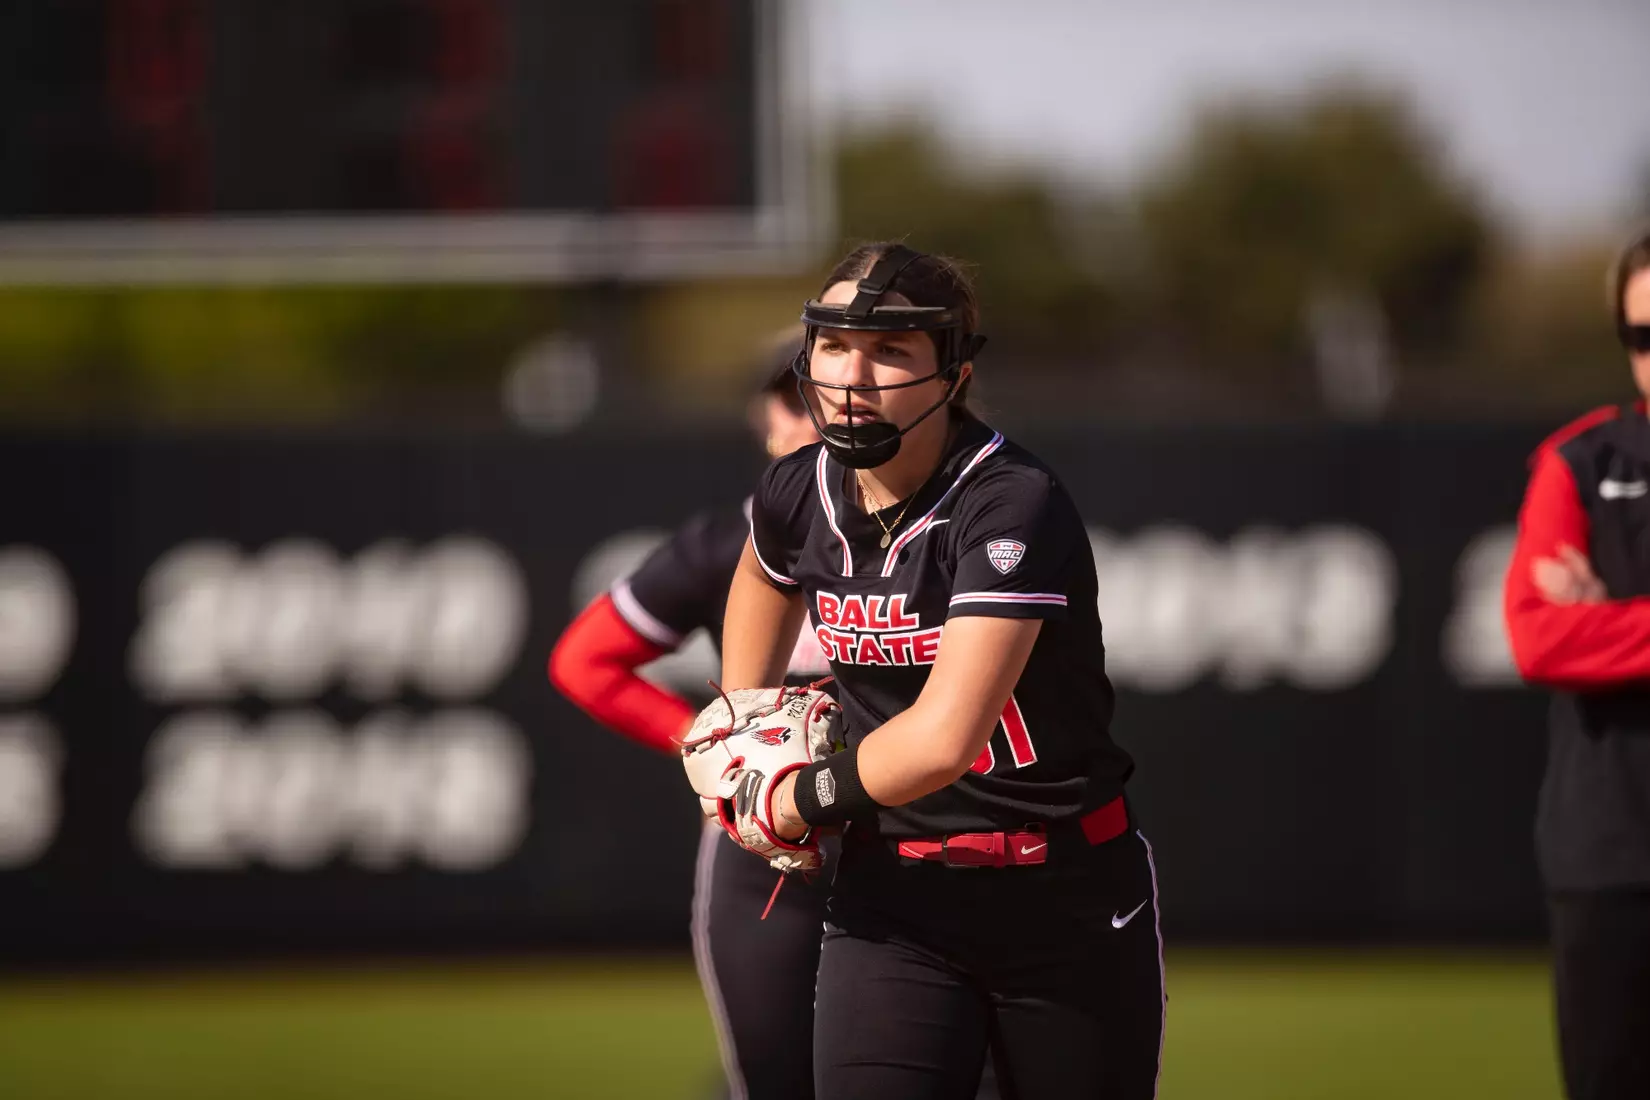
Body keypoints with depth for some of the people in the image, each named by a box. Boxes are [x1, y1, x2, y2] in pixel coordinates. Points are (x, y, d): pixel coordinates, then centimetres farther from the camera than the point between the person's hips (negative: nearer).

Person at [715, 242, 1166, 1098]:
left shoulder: (1014, 506, -21)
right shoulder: (797, 497, 0)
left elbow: (944, 739, -29)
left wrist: (799, 802, -13)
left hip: (1067, 900, -4)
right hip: (890, 898, 4)